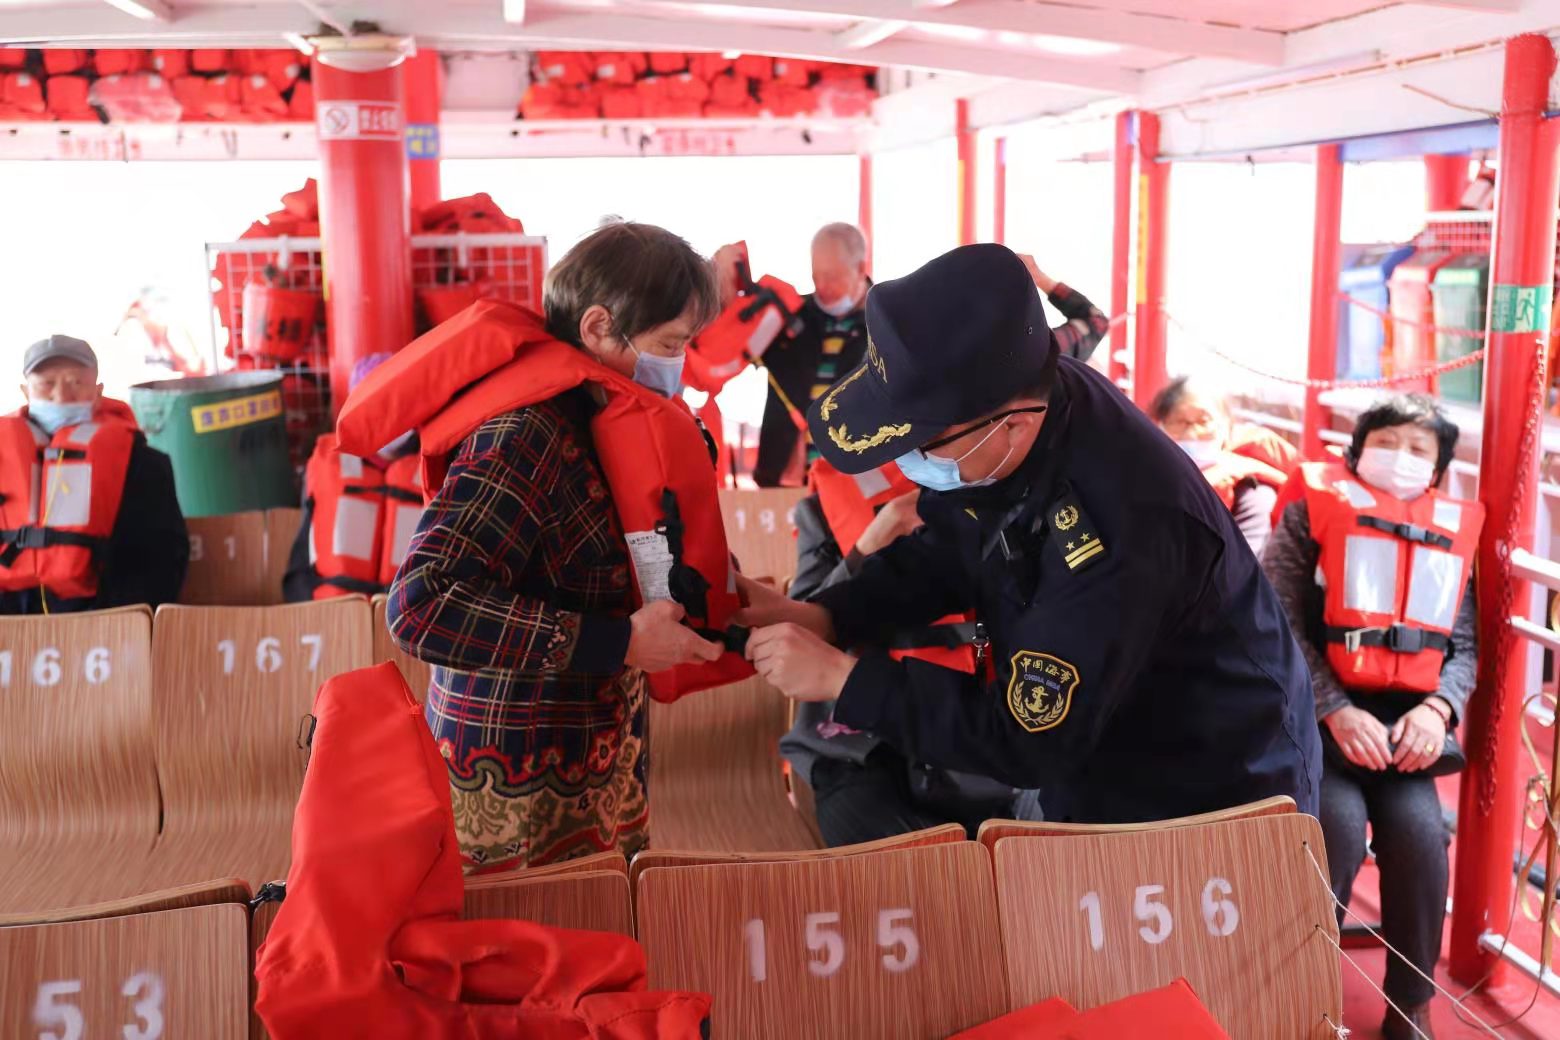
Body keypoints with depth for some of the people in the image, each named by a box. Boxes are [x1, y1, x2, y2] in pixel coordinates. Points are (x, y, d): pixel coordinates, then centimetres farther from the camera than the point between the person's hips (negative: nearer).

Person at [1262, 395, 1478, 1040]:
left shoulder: (1450, 532, 12)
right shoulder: (1315, 507, 1)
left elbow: (1464, 644, 12)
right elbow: (1280, 622, -6)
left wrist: (1437, 708, -9)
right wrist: (1337, 713, -16)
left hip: (1406, 718, 3)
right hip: (1316, 711, -3)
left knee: (1419, 828, -22)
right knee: (1340, 826, -26)